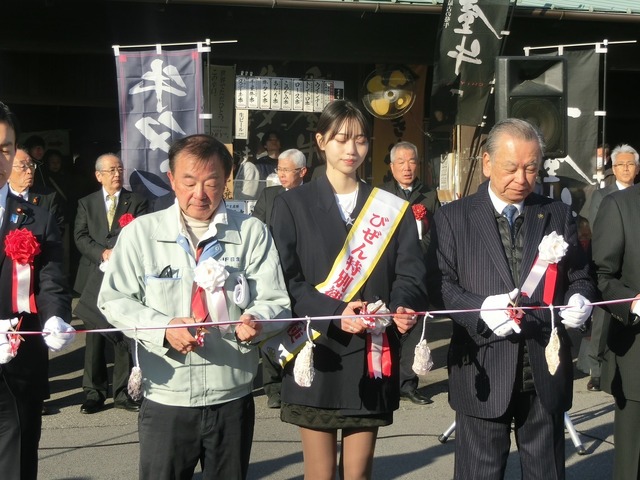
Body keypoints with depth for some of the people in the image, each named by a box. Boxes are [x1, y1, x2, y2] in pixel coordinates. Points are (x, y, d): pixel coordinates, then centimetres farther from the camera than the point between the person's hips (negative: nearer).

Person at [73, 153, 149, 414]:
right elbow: (80, 237, 2)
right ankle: (94, 392, 12)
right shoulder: (86, 203, 11)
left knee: (124, 335, 2)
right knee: (94, 336, 3)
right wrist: (102, 253, -14)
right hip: (95, 277, 1)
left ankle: (122, 392, 10)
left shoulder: (136, 201, 7)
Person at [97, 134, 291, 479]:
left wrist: (256, 321, -25)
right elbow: (114, 299, 1)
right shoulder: (141, 232, 0)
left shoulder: (253, 233, 1)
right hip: (165, 398, -1)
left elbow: (275, 301, -2)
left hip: (232, 398, 1)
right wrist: (163, 328, -16)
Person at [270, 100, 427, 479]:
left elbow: (410, 274, 1)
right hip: (318, 356, -2)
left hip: (372, 359, 2)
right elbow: (287, 279, -5)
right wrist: (334, 313, -21)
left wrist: (403, 309, -21)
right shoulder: (293, 205, 3)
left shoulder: (393, 209, 9)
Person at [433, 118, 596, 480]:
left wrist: (580, 299, -11)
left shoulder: (558, 215, 10)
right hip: (484, 372, -3)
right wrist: (481, 309, -23)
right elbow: (441, 284, -5)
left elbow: (580, 275, 12)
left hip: (547, 371, 3)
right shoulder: (453, 217, 1)